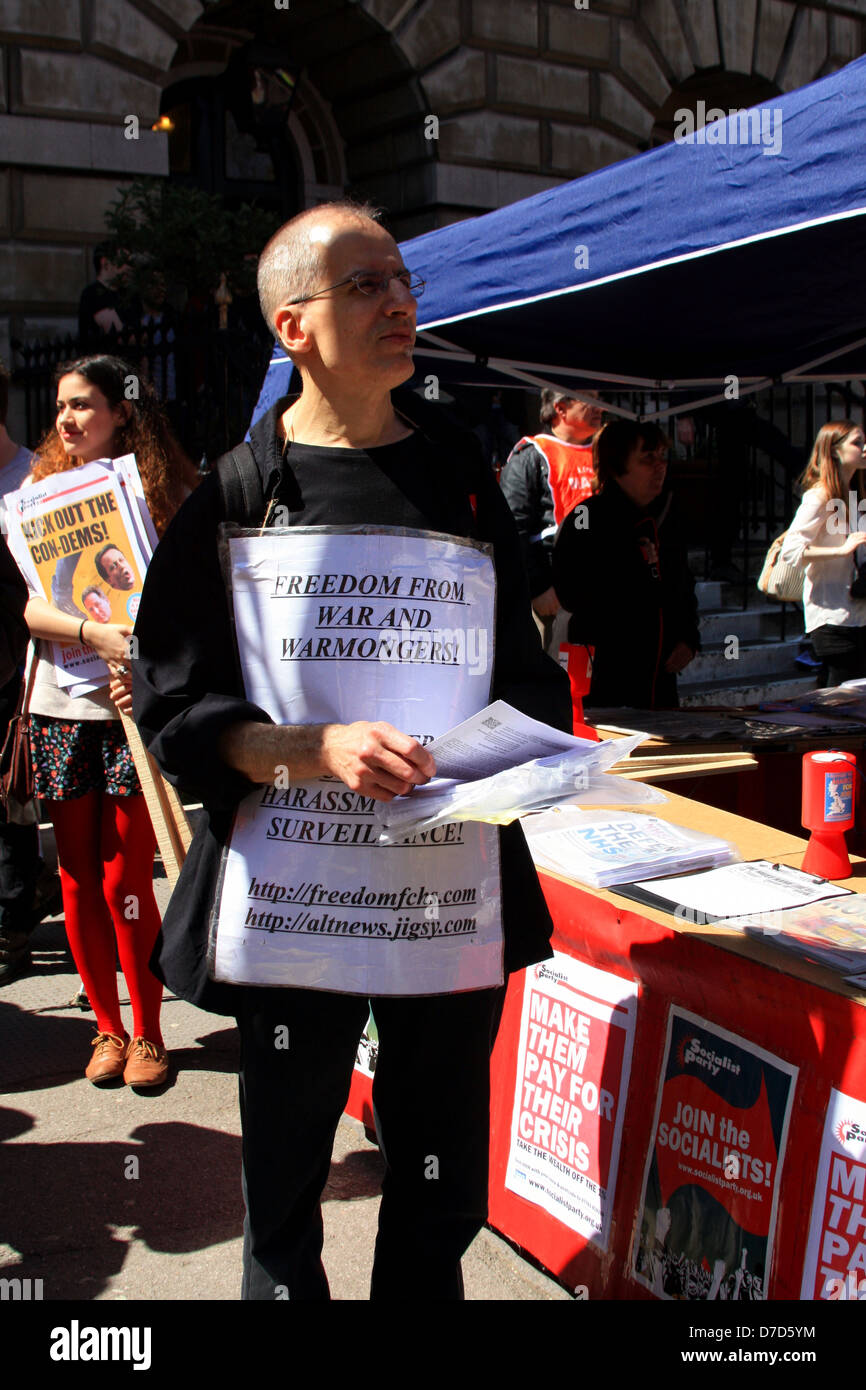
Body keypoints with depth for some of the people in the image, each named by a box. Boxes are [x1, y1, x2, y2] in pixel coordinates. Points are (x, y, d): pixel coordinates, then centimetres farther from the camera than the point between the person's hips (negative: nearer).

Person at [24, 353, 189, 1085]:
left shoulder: (158, 495, 2)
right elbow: (28, 604, -2)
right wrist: (94, 633, -20)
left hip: (135, 708, -3)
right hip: (61, 709, 3)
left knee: (126, 879, -2)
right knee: (78, 875, 8)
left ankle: (147, 1033, 15)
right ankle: (107, 1028, 24)